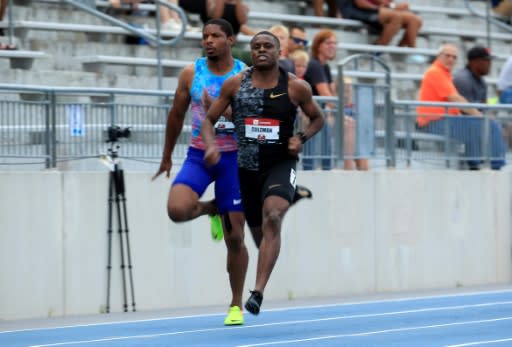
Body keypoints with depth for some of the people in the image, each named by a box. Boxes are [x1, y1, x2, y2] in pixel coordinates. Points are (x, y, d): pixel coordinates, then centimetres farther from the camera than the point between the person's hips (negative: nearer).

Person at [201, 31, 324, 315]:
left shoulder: (296, 87, -3)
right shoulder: (235, 84, -1)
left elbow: (317, 118, 12)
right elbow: (209, 119, 6)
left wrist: (302, 138, -8)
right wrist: (211, 145, -14)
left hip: (280, 164, -3)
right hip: (245, 167, 3)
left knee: (272, 218, -27)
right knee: (258, 231, 14)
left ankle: (258, 292, -32)